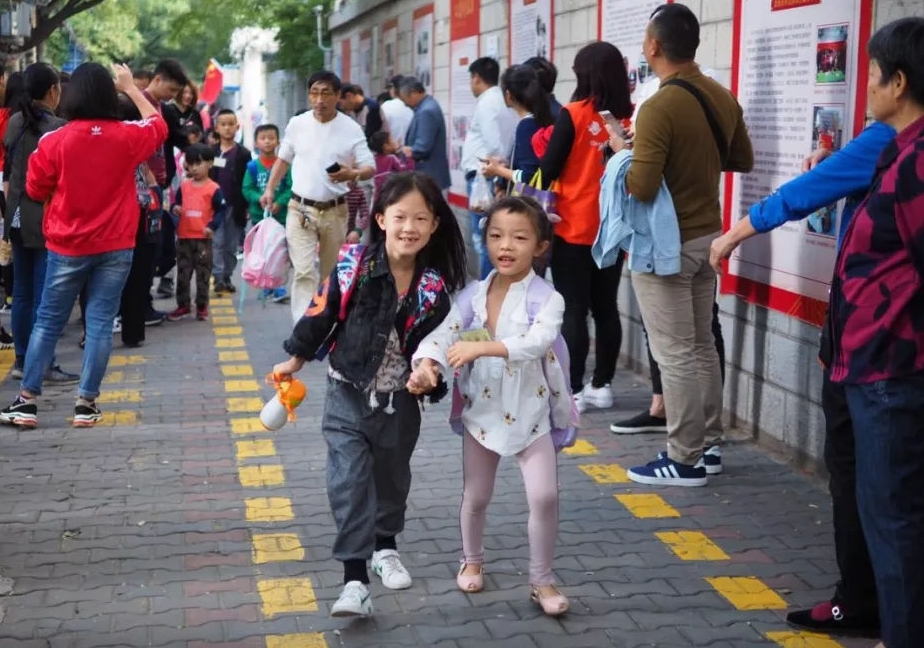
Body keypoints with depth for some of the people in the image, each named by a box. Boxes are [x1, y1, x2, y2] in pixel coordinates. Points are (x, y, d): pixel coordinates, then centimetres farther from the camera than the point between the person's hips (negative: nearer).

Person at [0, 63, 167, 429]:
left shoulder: (55, 141, -9)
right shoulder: (127, 136, -5)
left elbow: (35, 191, 1)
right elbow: (158, 127, 17)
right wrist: (131, 88, 24)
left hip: (67, 246, 0)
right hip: (115, 247, 1)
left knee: (48, 321, 8)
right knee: (100, 323, 4)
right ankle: (86, 404, 5)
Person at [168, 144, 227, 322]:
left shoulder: (214, 189, -5)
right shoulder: (183, 187, 8)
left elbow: (221, 211, -5)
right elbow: (177, 205, 17)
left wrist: (212, 227, -18)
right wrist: (175, 210, -6)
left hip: (203, 239, -4)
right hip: (183, 237, 4)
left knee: (203, 274, 4)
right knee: (182, 274, 8)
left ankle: (202, 307, 13)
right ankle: (183, 306, 18)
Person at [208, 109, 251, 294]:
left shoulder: (243, 154, 3)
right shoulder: (210, 152, 6)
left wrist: (247, 207, -4)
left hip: (235, 207, 0)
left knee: (231, 246, 7)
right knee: (216, 243, -6)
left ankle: (227, 277, 16)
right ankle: (218, 277, -7)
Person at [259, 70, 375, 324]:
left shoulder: (351, 129, -4)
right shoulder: (297, 124, 2)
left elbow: (370, 168, -5)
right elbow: (283, 159, 16)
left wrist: (352, 174, -26)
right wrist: (270, 189, 7)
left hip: (335, 211, 0)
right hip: (301, 209, 0)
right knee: (304, 271, -13)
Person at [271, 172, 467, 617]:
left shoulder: (435, 287, -10)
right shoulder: (354, 265, -14)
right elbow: (321, 313, -3)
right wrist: (296, 360, 6)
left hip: (400, 401, 2)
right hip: (348, 394, -2)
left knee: (392, 477, 21)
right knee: (350, 482, -10)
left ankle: (385, 548, 46)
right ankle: (355, 581, -8)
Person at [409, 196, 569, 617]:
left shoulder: (547, 298, -15)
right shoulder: (474, 295, -3)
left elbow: (538, 342, -32)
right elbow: (444, 332, -11)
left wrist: (482, 346, -42)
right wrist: (426, 363, -33)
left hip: (529, 414, -3)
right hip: (481, 411, 3)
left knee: (544, 496, -9)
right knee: (475, 495, 15)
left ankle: (541, 580, 10)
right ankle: (471, 560, 41)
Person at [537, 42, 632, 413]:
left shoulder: (573, 115, -12)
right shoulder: (631, 116, 1)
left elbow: (548, 170, -9)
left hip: (574, 227, -5)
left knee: (573, 310, 0)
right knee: (606, 308, 11)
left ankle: (572, 391, 4)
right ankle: (601, 386, 18)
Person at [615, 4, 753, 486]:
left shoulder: (659, 107, -21)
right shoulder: (723, 98, 3)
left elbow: (641, 188, -25)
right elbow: (743, 161, 17)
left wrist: (622, 150, -8)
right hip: (707, 236, 8)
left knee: (675, 354, -1)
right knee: (702, 345, 16)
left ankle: (684, 460, 6)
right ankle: (706, 445, 24)